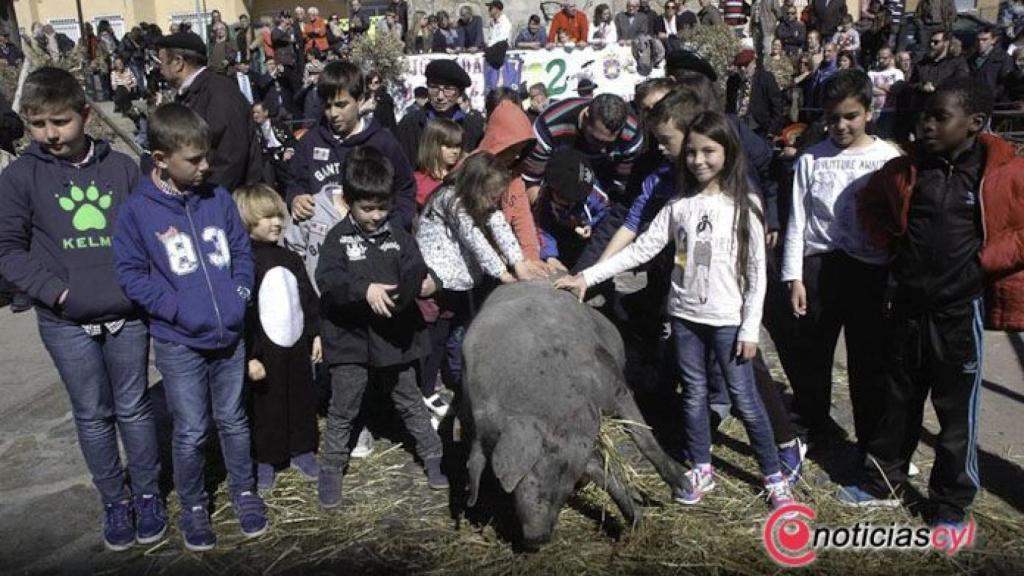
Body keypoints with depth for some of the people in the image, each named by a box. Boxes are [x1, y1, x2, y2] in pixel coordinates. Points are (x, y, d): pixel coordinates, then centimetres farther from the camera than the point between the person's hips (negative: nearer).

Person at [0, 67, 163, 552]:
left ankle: (147, 493, 30)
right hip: (66, 322, 0)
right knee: (93, 415, 12)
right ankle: (114, 501, 30)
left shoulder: (121, 166, 1)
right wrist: (56, 291, -12)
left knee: (134, 408, 12)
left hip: (127, 313, 0)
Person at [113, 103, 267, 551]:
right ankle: (193, 506, 30)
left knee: (233, 420, 17)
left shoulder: (218, 197, 1)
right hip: (179, 343, -3)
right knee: (191, 433, 8)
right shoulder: (137, 209, -10)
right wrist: (177, 309, -16)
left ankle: (243, 491, 36)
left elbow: (241, 249, 10)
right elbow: (130, 272, -8)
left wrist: (241, 293, -3)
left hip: (230, 335, 3)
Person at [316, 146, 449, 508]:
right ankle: (331, 470, 26)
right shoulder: (339, 238, -7)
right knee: (343, 411, 10)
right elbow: (327, 279, -20)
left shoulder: (398, 236, 2)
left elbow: (414, 269, -2)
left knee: (410, 403, 17)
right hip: (350, 339, -2)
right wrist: (364, 289, -35)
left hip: (395, 337, 3)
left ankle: (432, 457, 31)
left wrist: (425, 281, -25)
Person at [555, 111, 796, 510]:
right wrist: (587, 277, -8)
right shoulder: (679, 205, 1)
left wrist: (750, 328, -10)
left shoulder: (744, 205, -7)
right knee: (694, 394, 13)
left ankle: (774, 477, 20)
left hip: (727, 319, -3)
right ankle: (701, 470, 29)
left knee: (744, 399, 3)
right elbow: (641, 249, -1)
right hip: (685, 315, 3)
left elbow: (756, 272, -6)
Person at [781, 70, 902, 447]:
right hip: (819, 266, 1)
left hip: (870, 270, -1)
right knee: (810, 353, 10)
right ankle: (811, 426, 30)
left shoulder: (889, 158, -1)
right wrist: (794, 277, 0)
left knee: (869, 359, 7)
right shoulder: (812, 159, 3)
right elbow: (797, 221, 4)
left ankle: (871, 440, 23)